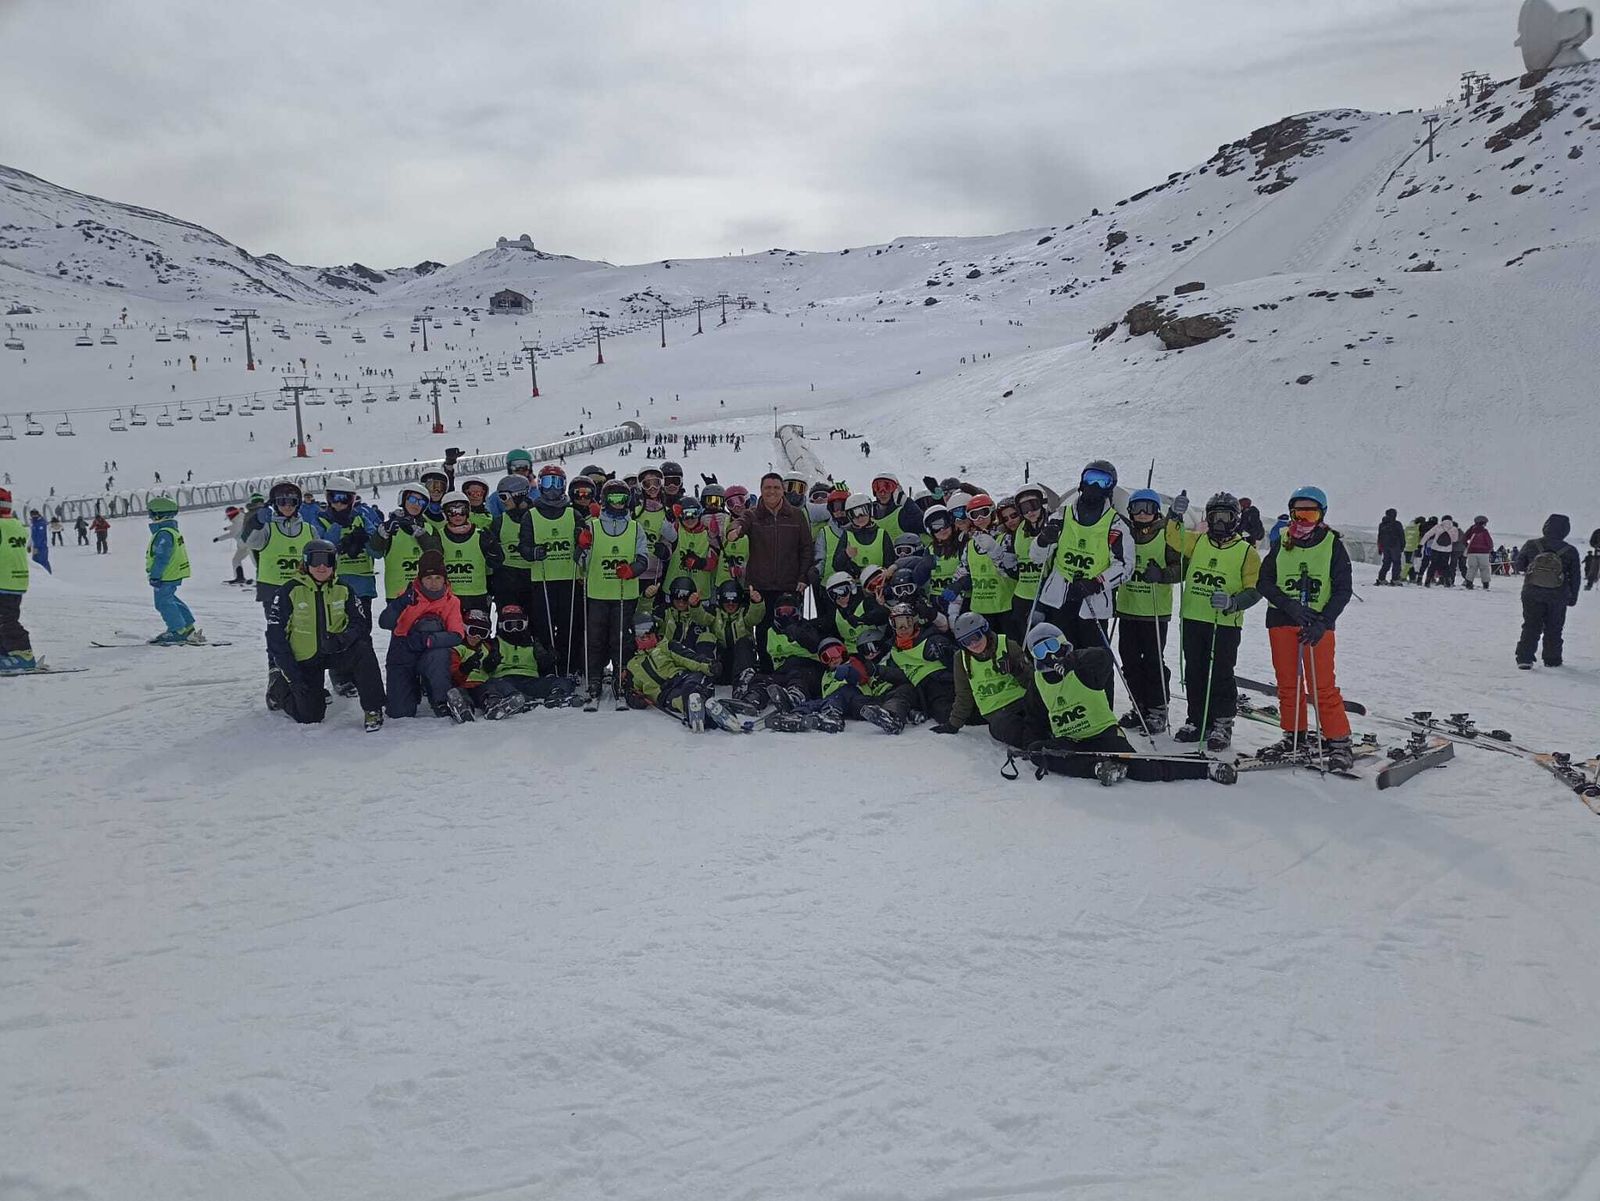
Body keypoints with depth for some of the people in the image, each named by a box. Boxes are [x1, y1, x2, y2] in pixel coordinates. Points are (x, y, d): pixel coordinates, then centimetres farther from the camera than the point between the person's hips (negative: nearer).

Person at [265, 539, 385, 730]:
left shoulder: (343, 590, -2)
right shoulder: (291, 591, -10)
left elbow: (362, 623, -2)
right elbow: (275, 634, -9)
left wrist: (342, 639, -25)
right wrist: (291, 674, -13)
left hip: (335, 653, 2)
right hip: (303, 660, -2)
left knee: (363, 651, -29)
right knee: (310, 716, -6)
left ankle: (373, 710, -18)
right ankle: (279, 687, 27)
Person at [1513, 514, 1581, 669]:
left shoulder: (1531, 545, -7)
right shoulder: (1570, 551, -5)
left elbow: (1519, 565, 0)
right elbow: (1575, 577, 2)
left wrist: (1513, 562, 23)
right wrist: (1573, 597, 11)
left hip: (1532, 594, 0)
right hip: (1558, 598, 0)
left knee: (1530, 627, 6)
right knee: (1553, 629, 13)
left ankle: (1524, 658, -5)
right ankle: (1552, 660, 18)